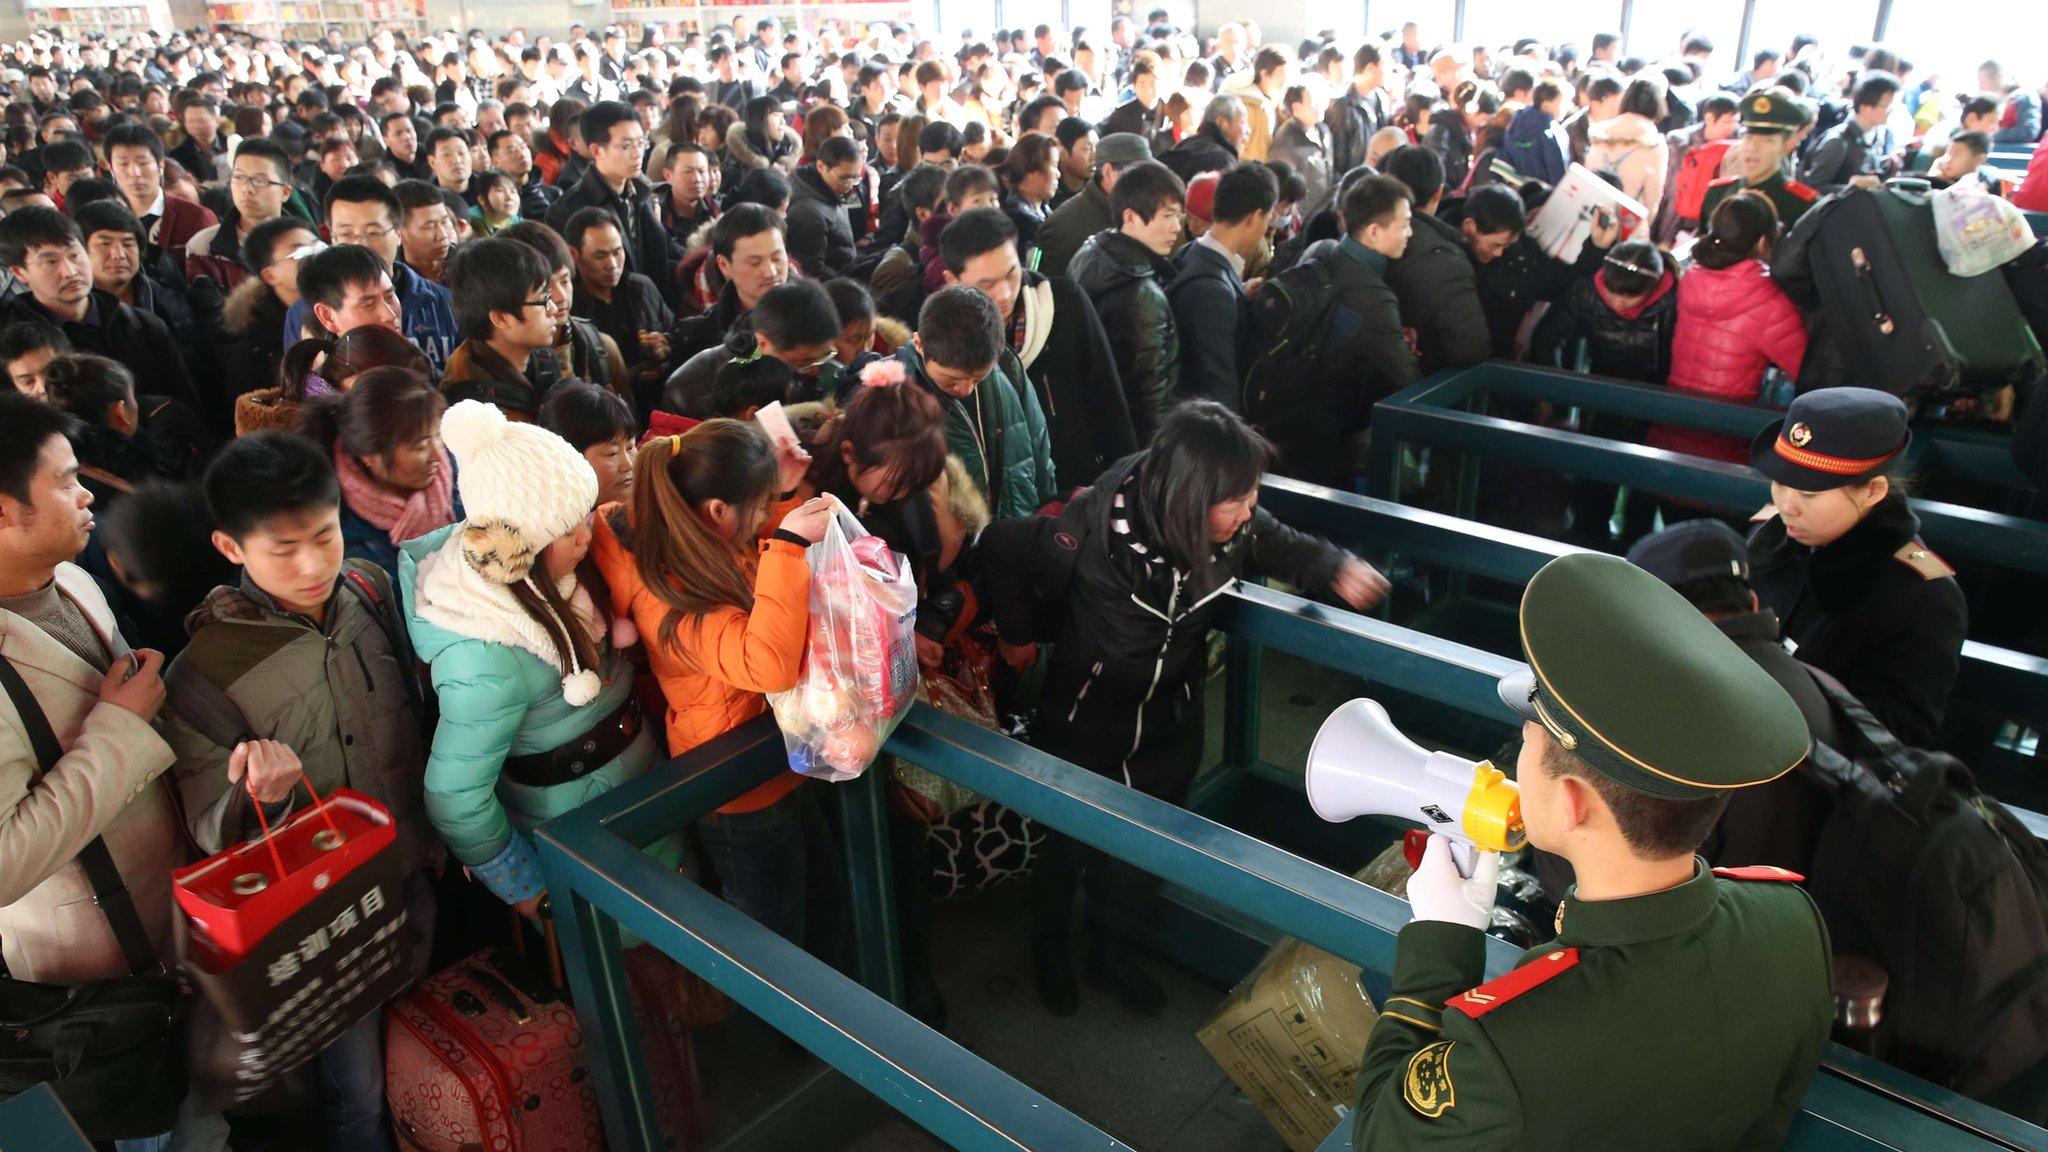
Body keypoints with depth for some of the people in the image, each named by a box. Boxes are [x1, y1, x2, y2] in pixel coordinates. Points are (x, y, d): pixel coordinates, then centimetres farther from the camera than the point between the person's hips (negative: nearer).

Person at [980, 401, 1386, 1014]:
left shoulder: (1238, 525, -21)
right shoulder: (1097, 528, -35)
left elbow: (1282, 546, 3)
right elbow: (1000, 548, -19)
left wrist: (1335, 569, -15)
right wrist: (1019, 635, -9)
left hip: (1170, 725, 4)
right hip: (1085, 724, -4)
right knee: (1071, 843, 19)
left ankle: (1110, 947, 51)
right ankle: (1049, 945, 50)